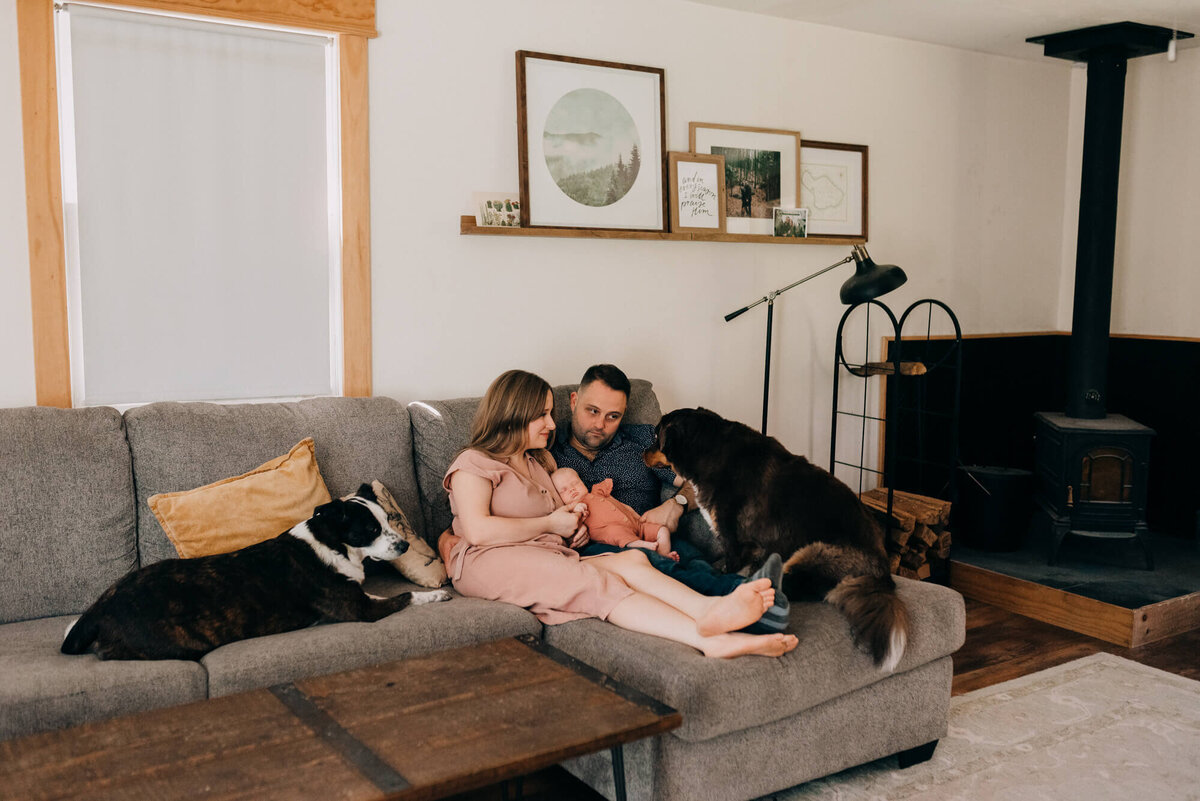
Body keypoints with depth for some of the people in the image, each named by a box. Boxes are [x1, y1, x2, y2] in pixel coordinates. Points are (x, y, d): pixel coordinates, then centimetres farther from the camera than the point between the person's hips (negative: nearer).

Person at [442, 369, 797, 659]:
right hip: (491, 561, -7)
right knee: (597, 581, -33)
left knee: (630, 563, -26)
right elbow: (477, 531, -11)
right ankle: (706, 635, -54)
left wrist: (574, 525, 7)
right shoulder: (474, 464, 7)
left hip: (549, 557, 7)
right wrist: (550, 523, -2)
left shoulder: (539, 462, 33)